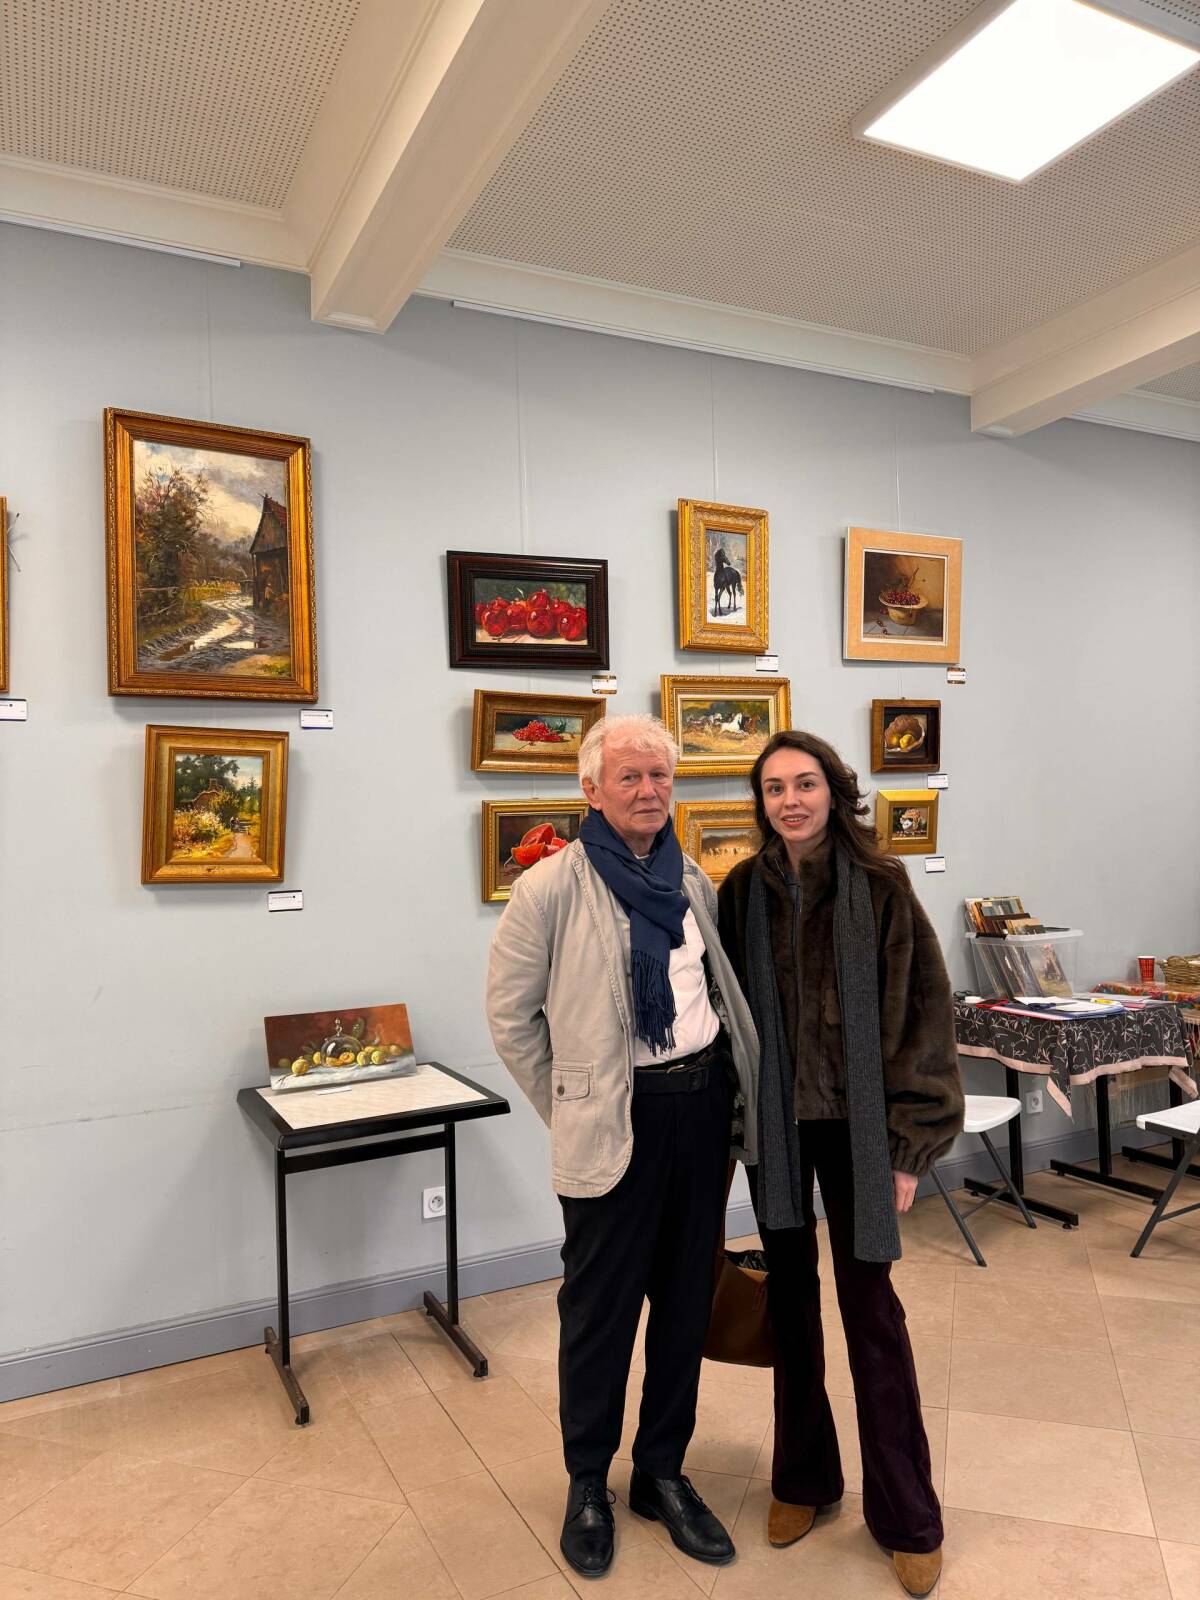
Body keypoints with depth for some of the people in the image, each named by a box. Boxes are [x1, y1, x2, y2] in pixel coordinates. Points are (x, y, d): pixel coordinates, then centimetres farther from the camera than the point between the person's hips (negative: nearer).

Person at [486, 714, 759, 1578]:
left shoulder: (694, 882, 6)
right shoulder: (552, 888, -12)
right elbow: (510, 1012, -5)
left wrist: (738, 1093, 10)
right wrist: (567, 1106, -2)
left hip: (705, 1103, 5)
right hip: (617, 1120, -5)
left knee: (687, 1299, 17)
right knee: (601, 1307, 11)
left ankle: (664, 1472, 38)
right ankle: (587, 1484, 35)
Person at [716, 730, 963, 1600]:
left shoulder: (880, 886, -9)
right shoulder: (742, 891, -3)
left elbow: (923, 1012, -7)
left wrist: (912, 1143, -8)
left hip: (856, 1119, -2)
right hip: (772, 1119, 2)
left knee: (869, 1300, 6)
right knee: (791, 1291, 15)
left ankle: (906, 1513, 26)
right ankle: (803, 1475, 36)